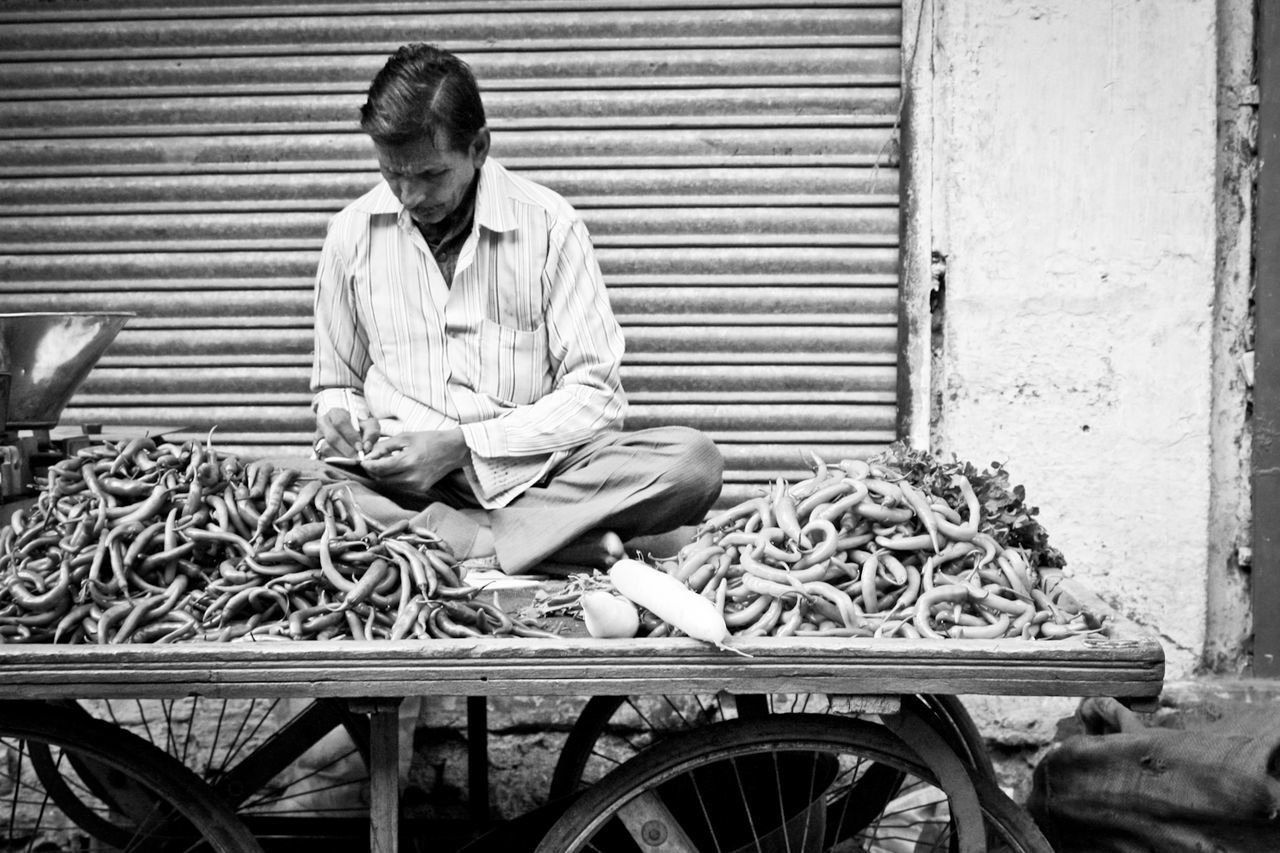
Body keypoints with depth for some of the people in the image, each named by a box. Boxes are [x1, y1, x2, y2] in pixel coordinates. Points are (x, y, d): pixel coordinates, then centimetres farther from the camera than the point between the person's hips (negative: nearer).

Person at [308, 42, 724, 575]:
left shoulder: (548, 225, -1)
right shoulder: (352, 234, 6)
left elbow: (595, 396, -3)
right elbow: (335, 387, 19)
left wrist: (462, 443, -14)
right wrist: (342, 419, -6)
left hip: (532, 471, -1)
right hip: (401, 479, 1)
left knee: (694, 461, -27)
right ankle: (564, 542, -31)